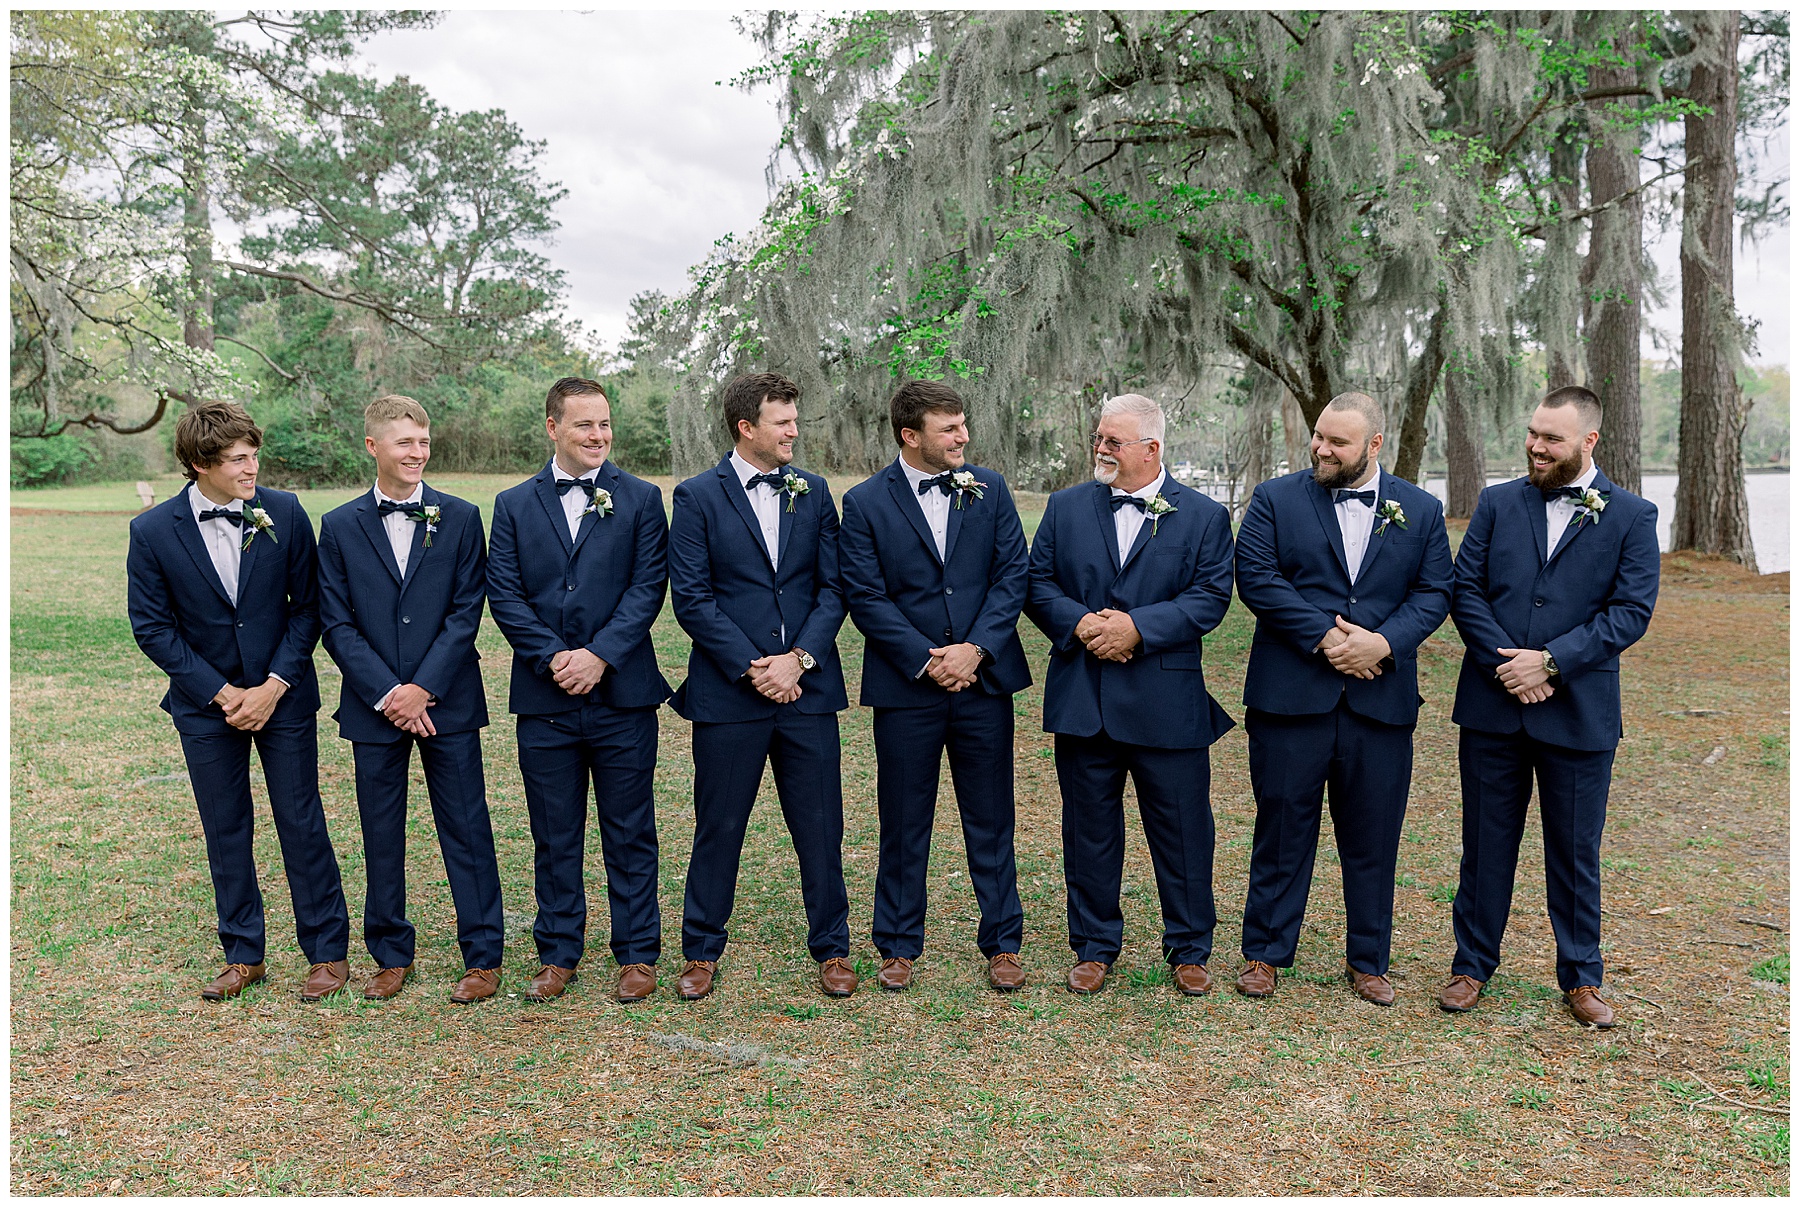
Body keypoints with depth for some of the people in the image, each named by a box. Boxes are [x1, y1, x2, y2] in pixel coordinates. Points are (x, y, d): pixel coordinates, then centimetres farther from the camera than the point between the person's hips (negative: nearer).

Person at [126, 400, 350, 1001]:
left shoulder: (285, 513, -8)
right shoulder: (152, 531, -8)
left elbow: (307, 606, -4)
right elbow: (151, 626, -4)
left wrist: (273, 687, -11)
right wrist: (221, 693, -10)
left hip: (283, 696, -1)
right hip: (206, 704, 1)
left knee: (302, 823, 4)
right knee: (226, 831, 10)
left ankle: (329, 951, 17)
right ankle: (244, 956, 25)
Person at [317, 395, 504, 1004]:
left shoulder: (460, 518, 1)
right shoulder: (339, 527, 4)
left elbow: (465, 613, -3)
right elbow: (337, 624, 0)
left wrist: (423, 689, -11)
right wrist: (387, 694, -10)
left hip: (448, 703, -1)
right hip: (373, 705, 1)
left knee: (467, 830, 3)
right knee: (381, 835, 10)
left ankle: (483, 958, 13)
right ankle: (391, 956, 25)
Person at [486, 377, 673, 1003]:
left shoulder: (641, 499, 4)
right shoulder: (513, 505, 8)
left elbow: (648, 587, -5)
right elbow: (503, 594, 1)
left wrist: (599, 654, -15)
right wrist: (552, 657, -12)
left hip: (622, 693, -1)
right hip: (543, 698, 2)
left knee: (630, 833, 7)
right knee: (554, 836, 11)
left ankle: (637, 955, 19)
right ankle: (558, 955, 25)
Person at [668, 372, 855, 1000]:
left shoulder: (813, 493, 8)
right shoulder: (697, 497, -1)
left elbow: (833, 587, 5)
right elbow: (691, 597, -6)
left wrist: (799, 659, -9)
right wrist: (752, 668, -12)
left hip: (807, 688, 3)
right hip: (728, 691, -2)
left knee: (820, 827, 7)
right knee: (718, 828, 8)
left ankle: (832, 948, 23)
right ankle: (701, 952, 25)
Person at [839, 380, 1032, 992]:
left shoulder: (989, 489, 4)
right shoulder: (864, 503, -3)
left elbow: (1013, 574, 0)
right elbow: (866, 597, -7)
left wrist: (974, 649, -12)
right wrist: (926, 661, -13)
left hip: (984, 679, 2)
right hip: (906, 686, -2)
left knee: (991, 821, 10)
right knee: (903, 824, 9)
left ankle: (1002, 943, 24)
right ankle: (899, 946, 25)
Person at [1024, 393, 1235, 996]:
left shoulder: (1204, 516, 2)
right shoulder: (1066, 507, 8)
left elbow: (1210, 598, -6)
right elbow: (1037, 583, 5)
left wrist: (1137, 626, -17)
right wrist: (1079, 624, -13)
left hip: (1167, 703, -2)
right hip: (1082, 698, 2)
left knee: (1183, 832, 7)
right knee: (1089, 830, 11)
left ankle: (1189, 950, 25)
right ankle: (1094, 947, 26)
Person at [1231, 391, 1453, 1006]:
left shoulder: (1421, 510, 9)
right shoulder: (1275, 499, 2)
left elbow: (1433, 593, 4)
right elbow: (1257, 578, -8)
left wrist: (1384, 642, -14)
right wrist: (1323, 637, -15)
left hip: (1381, 699, 2)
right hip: (1291, 695, -2)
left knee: (1374, 837, 10)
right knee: (1282, 827, 6)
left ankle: (1367, 960, 26)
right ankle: (1265, 952, 20)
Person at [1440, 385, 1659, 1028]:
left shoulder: (1632, 516, 1)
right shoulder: (1498, 502, 5)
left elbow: (1631, 610, -6)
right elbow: (1465, 589, 1)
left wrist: (1550, 662, -15)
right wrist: (1505, 662, -12)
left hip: (1578, 709, -1)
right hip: (1492, 704, 2)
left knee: (1575, 851, 10)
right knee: (1487, 842, 10)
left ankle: (1581, 978, 27)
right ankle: (1473, 964, 24)